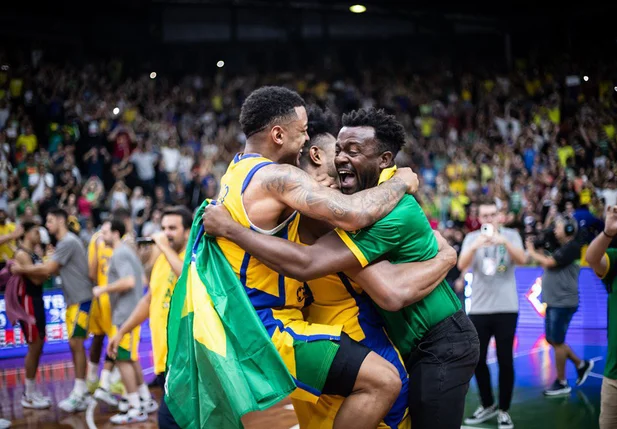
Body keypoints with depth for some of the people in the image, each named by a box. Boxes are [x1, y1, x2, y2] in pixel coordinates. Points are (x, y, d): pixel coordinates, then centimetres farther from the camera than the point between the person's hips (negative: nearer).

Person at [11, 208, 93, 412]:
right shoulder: (65, 242, 16)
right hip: (73, 299, 10)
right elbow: (54, 269, 13)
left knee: (76, 343, -9)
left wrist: (22, 269, -7)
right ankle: (80, 391, 15)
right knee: (75, 344, 10)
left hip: (80, 299, -10)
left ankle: (79, 395, -8)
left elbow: (47, 269, -17)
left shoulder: (68, 242, -17)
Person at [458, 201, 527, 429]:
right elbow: (462, 265, -12)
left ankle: (504, 410, 10)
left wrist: (504, 241, -32)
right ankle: (487, 405, 24)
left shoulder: (511, 235, 2)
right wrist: (475, 246, -31)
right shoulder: (472, 238, 4)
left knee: (505, 359, 0)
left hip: (506, 308, -2)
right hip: (478, 308, 2)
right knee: (477, 359, 7)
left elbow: (522, 259, -15)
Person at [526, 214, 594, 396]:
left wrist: (532, 252, -4)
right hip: (554, 301, 10)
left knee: (557, 342, -4)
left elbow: (548, 263, -19)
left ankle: (561, 383, 5)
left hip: (563, 302, -10)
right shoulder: (562, 248, 17)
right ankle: (581, 364, 27)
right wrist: (535, 252, 3)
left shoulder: (572, 247, -14)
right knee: (552, 340, 15)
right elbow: (548, 264, 13)